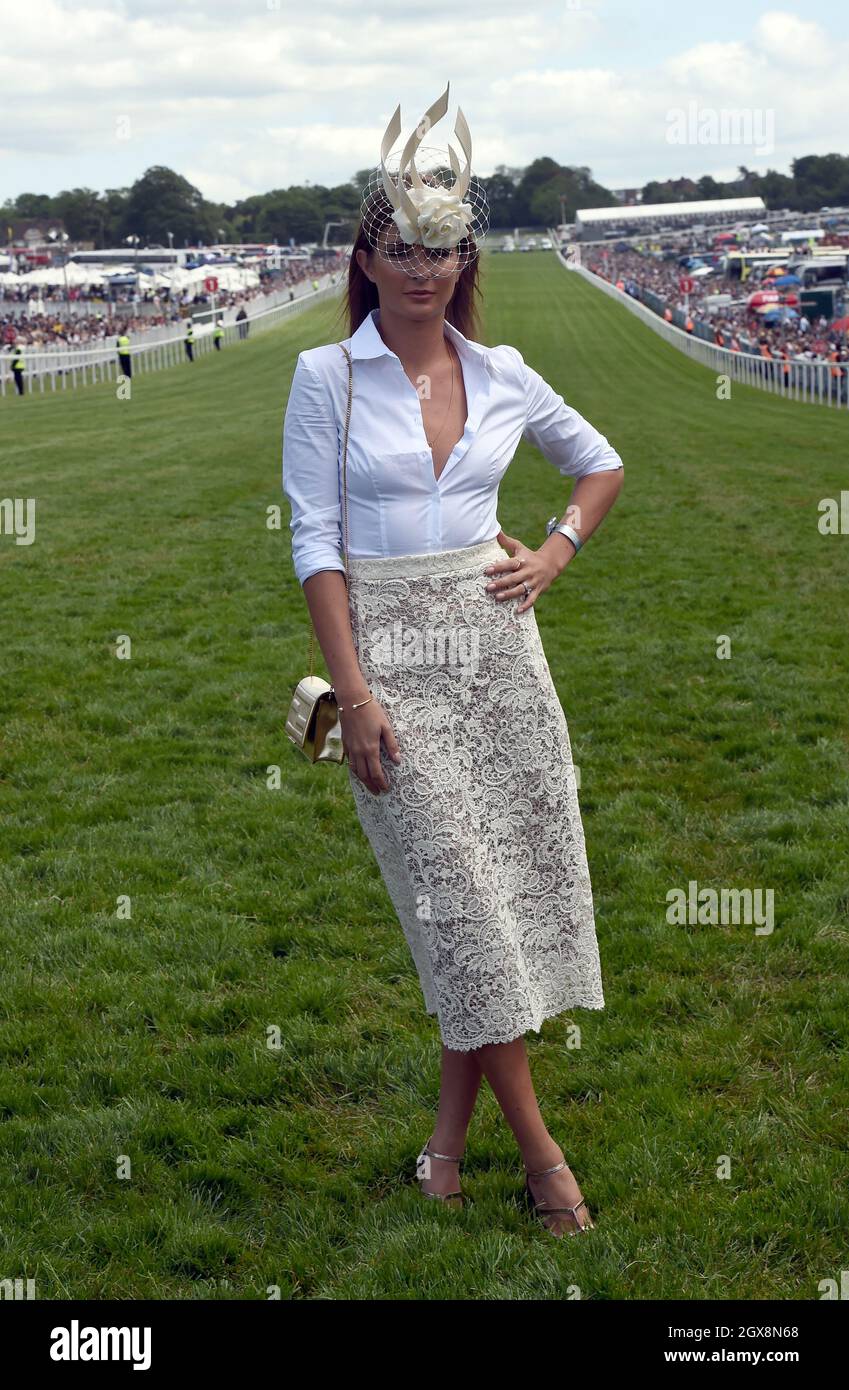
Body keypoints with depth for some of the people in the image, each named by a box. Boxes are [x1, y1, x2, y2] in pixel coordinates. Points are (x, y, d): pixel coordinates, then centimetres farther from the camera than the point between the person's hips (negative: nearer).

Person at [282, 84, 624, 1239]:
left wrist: (556, 555, 5)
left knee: (513, 871, 3)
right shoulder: (326, 377, -3)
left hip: (495, 639, 4)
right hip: (391, 650, -4)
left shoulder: (502, 373, 6)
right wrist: (353, 693, -12)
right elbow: (316, 540, -6)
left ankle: (453, 1123, 18)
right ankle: (539, 1149, 5)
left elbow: (602, 464, 21)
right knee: (457, 891, -4)